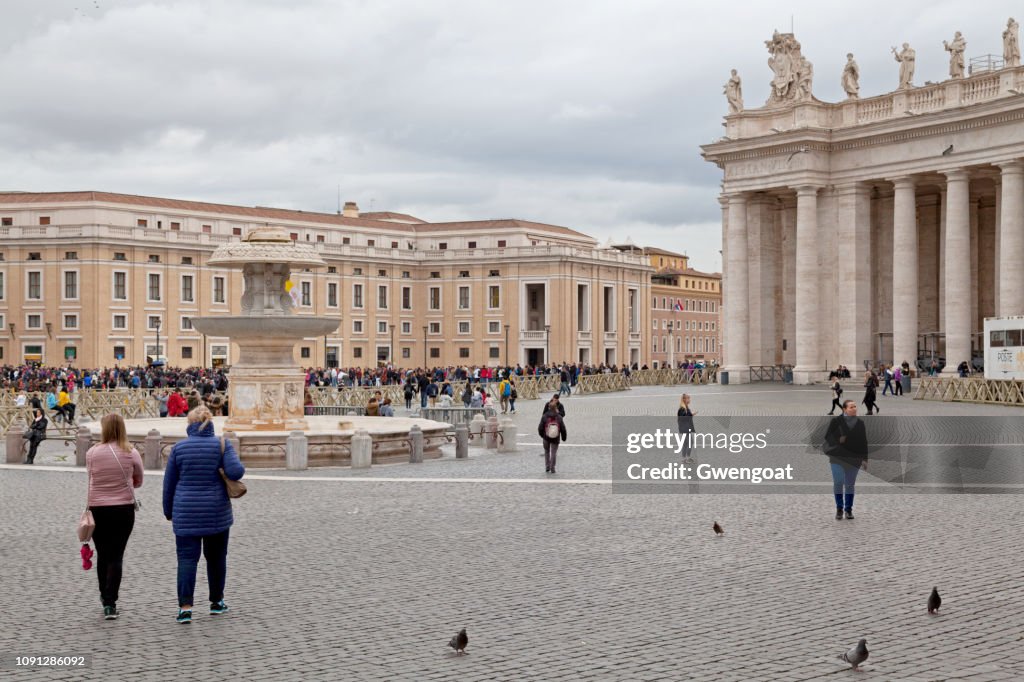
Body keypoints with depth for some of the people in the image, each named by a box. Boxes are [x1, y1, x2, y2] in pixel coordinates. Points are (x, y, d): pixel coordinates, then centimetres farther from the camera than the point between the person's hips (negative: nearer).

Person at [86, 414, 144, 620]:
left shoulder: (92, 453, -6)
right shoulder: (131, 454, -5)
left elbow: (91, 480, 2)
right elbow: (138, 482, 7)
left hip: (97, 508, 1)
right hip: (124, 508, -1)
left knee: (102, 555, 16)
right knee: (116, 556, 3)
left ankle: (105, 598, 27)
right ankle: (110, 603, -4)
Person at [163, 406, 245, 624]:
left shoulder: (179, 448, -1)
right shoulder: (222, 445, -4)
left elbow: (169, 482, 5)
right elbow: (235, 472, -17)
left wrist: (168, 511, 16)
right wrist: (239, 466, 7)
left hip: (186, 513, 0)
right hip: (217, 513, 1)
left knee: (187, 558, -1)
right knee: (216, 557, 15)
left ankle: (185, 606, -13)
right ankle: (216, 602, 24)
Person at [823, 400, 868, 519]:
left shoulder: (860, 423, 5)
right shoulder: (836, 421, -4)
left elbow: (864, 442, 7)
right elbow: (828, 436, -1)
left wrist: (864, 459, 4)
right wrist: (837, 440, -20)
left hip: (853, 458, 2)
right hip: (837, 457, -2)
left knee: (850, 484, 6)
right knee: (838, 482, -7)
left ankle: (848, 509, 17)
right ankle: (839, 509, 7)